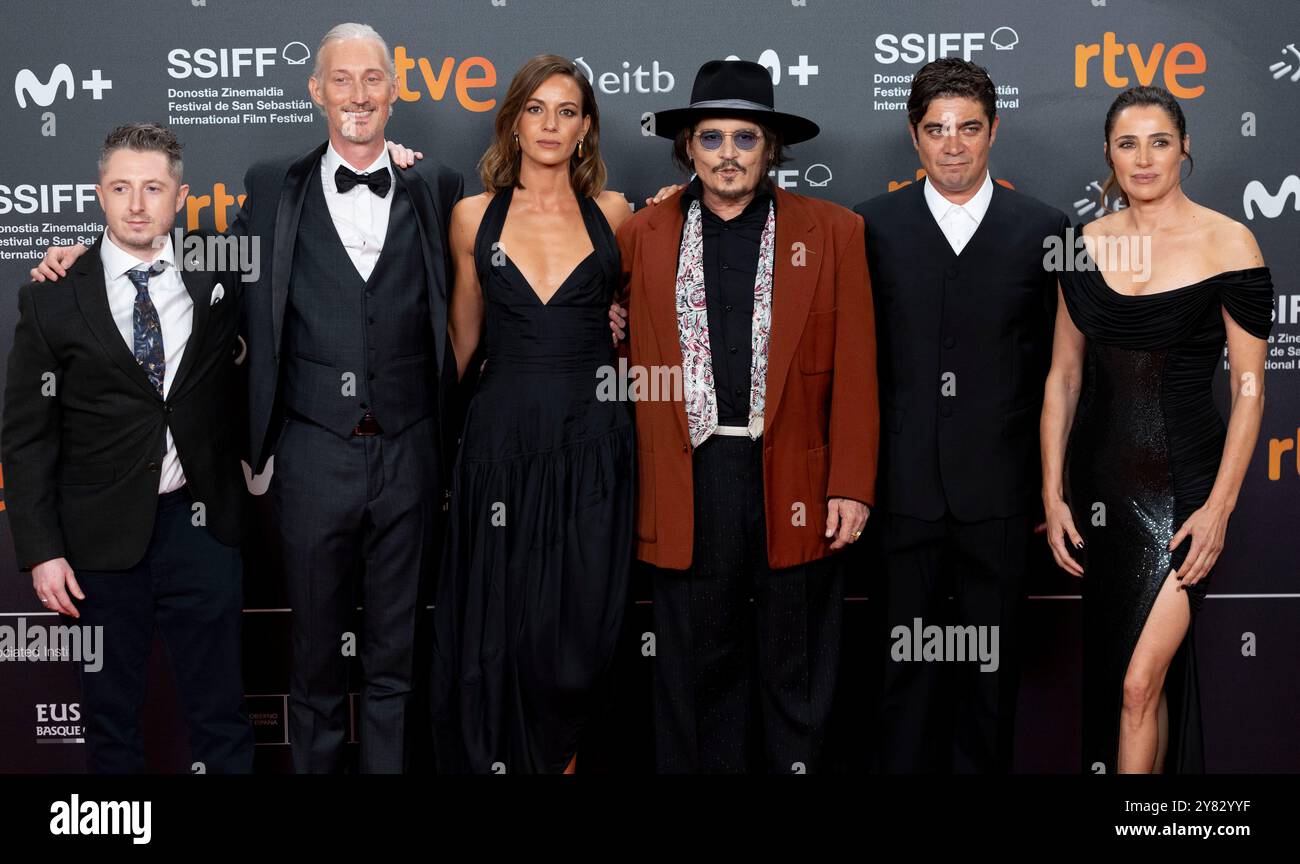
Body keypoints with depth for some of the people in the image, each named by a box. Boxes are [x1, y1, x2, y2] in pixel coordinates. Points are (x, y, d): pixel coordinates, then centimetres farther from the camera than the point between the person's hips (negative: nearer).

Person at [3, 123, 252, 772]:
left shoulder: (217, 282, 2)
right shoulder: (53, 300, -3)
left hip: (202, 528, 1)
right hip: (102, 539, -1)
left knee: (221, 714, 9)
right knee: (110, 716, 13)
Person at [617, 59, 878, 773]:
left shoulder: (832, 233, 5)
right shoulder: (643, 236, 9)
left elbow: (854, 368, 1)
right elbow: (633, 356, 14)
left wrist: (851, 485, -5)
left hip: (794, 479, -1)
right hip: (690, 478, 1)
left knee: (795, 670, 8)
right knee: (699, 668, 8)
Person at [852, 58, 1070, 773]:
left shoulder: (1043, 229, 3)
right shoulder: (874, 226, 3)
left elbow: (1058, 365, 4)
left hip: (1000, 489, 0)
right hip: (907, 487, 0)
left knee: (993, 663, 11)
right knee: (908, 662, 8)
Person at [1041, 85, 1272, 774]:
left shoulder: (1227, 242, -7)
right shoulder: (1088, 243, 5)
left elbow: (1249, 388, -7)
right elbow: (1063, 376, 7)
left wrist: (1219, 509, -12)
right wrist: (1053, 496, 2)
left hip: (1184, 481, -4)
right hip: (1099, 479, 5)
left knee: (1141, 680, -10)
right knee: (1110, 673, 13)